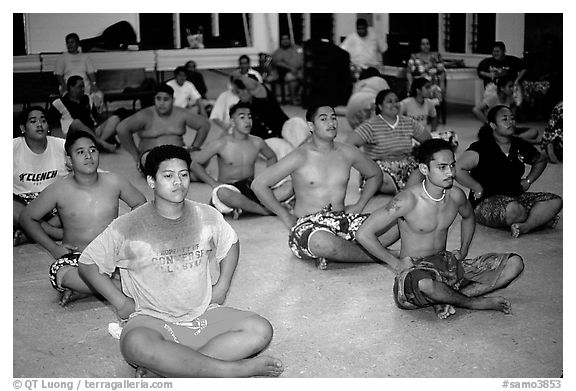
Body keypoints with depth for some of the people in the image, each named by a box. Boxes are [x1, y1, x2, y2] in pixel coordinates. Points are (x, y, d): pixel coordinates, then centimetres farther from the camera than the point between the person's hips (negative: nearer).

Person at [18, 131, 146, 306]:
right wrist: (54, 248, 0)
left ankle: (79, 290, -15)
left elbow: (140, 203, 16)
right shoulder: (58, 190, -5)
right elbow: (27, 217, 8)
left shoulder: (113, 182, 0)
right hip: (75, 256, -3)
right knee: (60, 274, -37)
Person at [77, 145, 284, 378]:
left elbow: (231, 243, 23)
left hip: (203, 316, 4)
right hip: (152, 320, -3)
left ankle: (167, 366, -24)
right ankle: (235, 369, -29)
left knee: (260, 331, -20)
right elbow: (87, 263, 3)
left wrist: (221, 288, 13)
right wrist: (120, 301, -1)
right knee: (136, 345, -39)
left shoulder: (207, 217, 4)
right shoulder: (128, 227, -6)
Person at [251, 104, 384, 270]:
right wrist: (286, 216, -6)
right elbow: (259, 184, -9)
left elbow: (375, 175, 25)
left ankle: (335, 254, -18)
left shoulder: (347, 153, 7)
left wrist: (359, 205, 11)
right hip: (308, 224, -4)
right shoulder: (300, 157, -8)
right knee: (322, 242, -42)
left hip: (343, 219, 5)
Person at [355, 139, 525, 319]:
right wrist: (396, 263, -12)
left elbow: (468, 217, 26)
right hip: (415, 270, -6)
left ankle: (446, 299, -18)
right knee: (424, 283, -45)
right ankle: (474, 302, -13)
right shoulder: (408, 200, -19)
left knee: (515, 263, -6)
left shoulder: (455, 196, 0)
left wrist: (463, 251, 13)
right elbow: (363, 234, -19)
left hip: (448, 264, 6)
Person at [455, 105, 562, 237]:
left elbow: (541, 160, 31)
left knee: (555, 201, -11)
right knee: (513, 209, -40)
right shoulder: (481, 148, -9)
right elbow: (458, 170, -19)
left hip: (517, 197, 7)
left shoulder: (520, 146, 11)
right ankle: (540, 218, -9)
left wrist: (528, 180, 16)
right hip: (486, 203, -7)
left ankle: (524, 227, -28)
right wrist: (479, 189, -15)